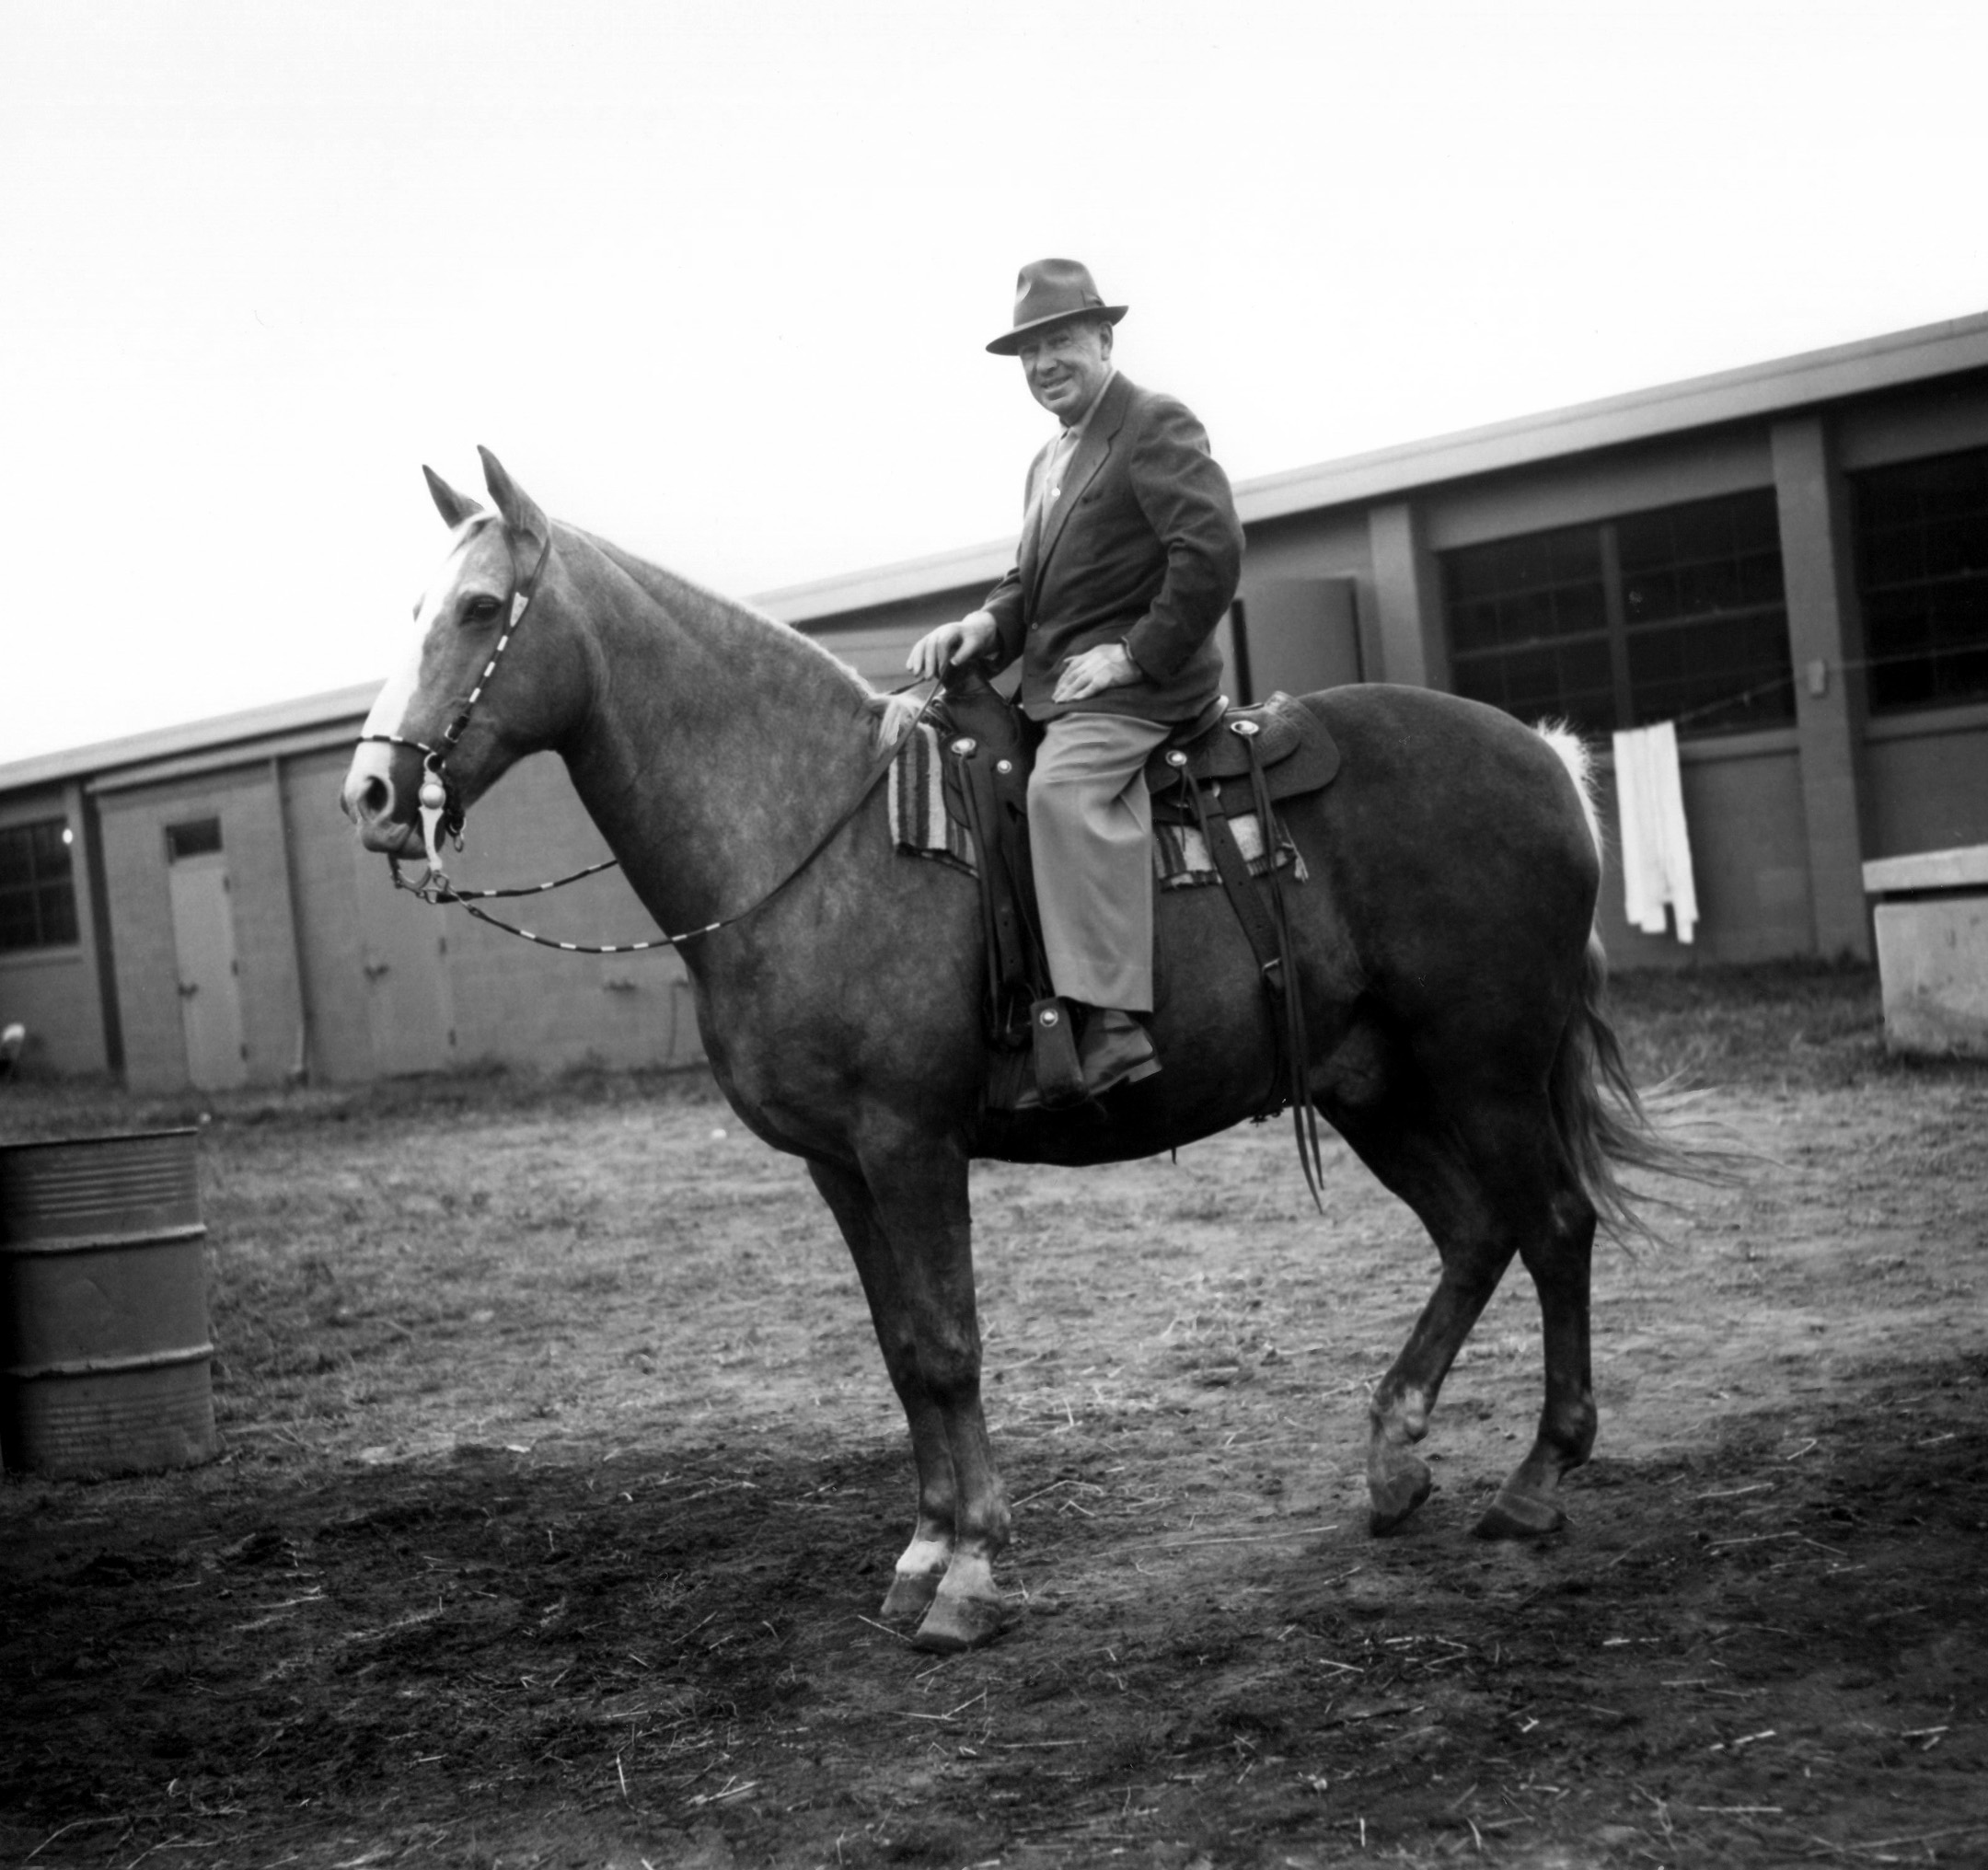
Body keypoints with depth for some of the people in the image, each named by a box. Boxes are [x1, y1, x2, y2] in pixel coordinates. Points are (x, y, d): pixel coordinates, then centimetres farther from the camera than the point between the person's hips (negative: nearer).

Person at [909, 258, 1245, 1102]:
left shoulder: (1157, 425, -5)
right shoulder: (1050, 460, 24)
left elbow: (1212, 552, -16)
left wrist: (1135, 653, -19)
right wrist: (988, 624, 2)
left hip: (1135, 678, -10)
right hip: (1055, 684, 11)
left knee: (1064, 786, -34)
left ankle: (1113, 1023, -42)